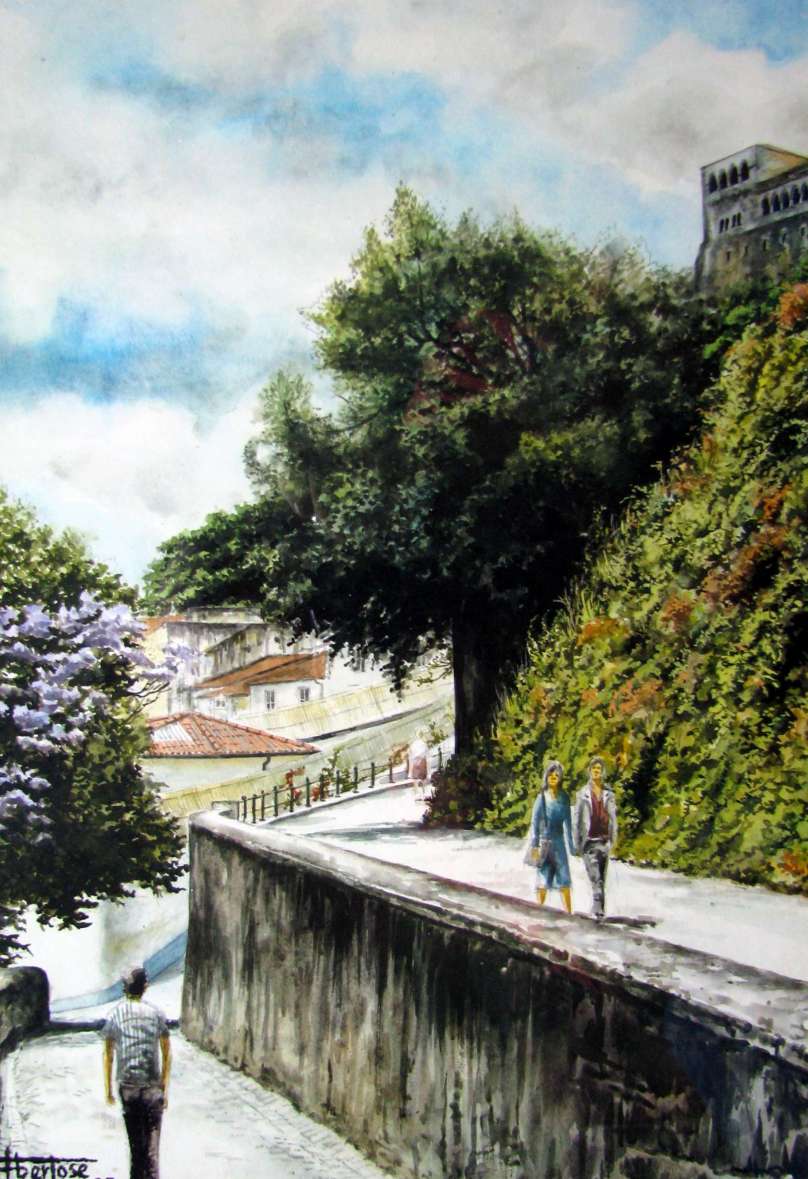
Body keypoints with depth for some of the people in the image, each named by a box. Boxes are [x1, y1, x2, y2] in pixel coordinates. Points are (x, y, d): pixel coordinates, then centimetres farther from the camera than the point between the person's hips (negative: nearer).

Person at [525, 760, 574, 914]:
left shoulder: (564, 797, 6)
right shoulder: (542, 797, -3)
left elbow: (568, 822, 12)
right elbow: (534, 822, -3)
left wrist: (571, 845, 11)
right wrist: (534, 845, -8)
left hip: (559, 842, 2)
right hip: (544, 842, -2)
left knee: (564, 881, -2)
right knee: (543, 881, 1)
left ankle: (569, 913, -1)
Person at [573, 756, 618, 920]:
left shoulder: (608, 794, 10)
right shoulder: (582, 794, 5)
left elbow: (613, 817, 10)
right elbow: (576, 819, 6)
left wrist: (613, 840, 2)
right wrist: (577, 842, 3)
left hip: (604, 840, 3)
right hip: (589, 840, -2)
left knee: (601, 879, 5)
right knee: (595, 878, -14)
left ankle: (598, 910, 12)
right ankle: (598, 910, -17)